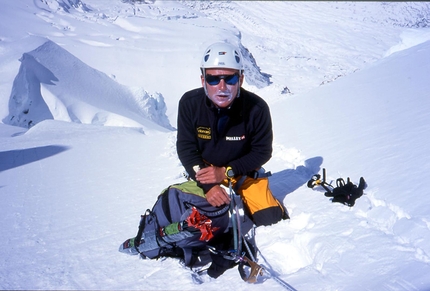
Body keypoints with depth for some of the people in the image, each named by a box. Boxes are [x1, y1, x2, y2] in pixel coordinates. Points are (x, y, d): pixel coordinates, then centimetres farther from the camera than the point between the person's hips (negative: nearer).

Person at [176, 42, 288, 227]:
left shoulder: (257, 108, -27)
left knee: (268, 218, -11)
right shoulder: (189, 103, -23)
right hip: (205, 171, 1)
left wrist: (226, 172, -23)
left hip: (244, 171, -1)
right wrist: (208, 185, -27)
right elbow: (186, 148, -16)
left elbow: (262, 152, -14)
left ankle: (241, 199, 21)